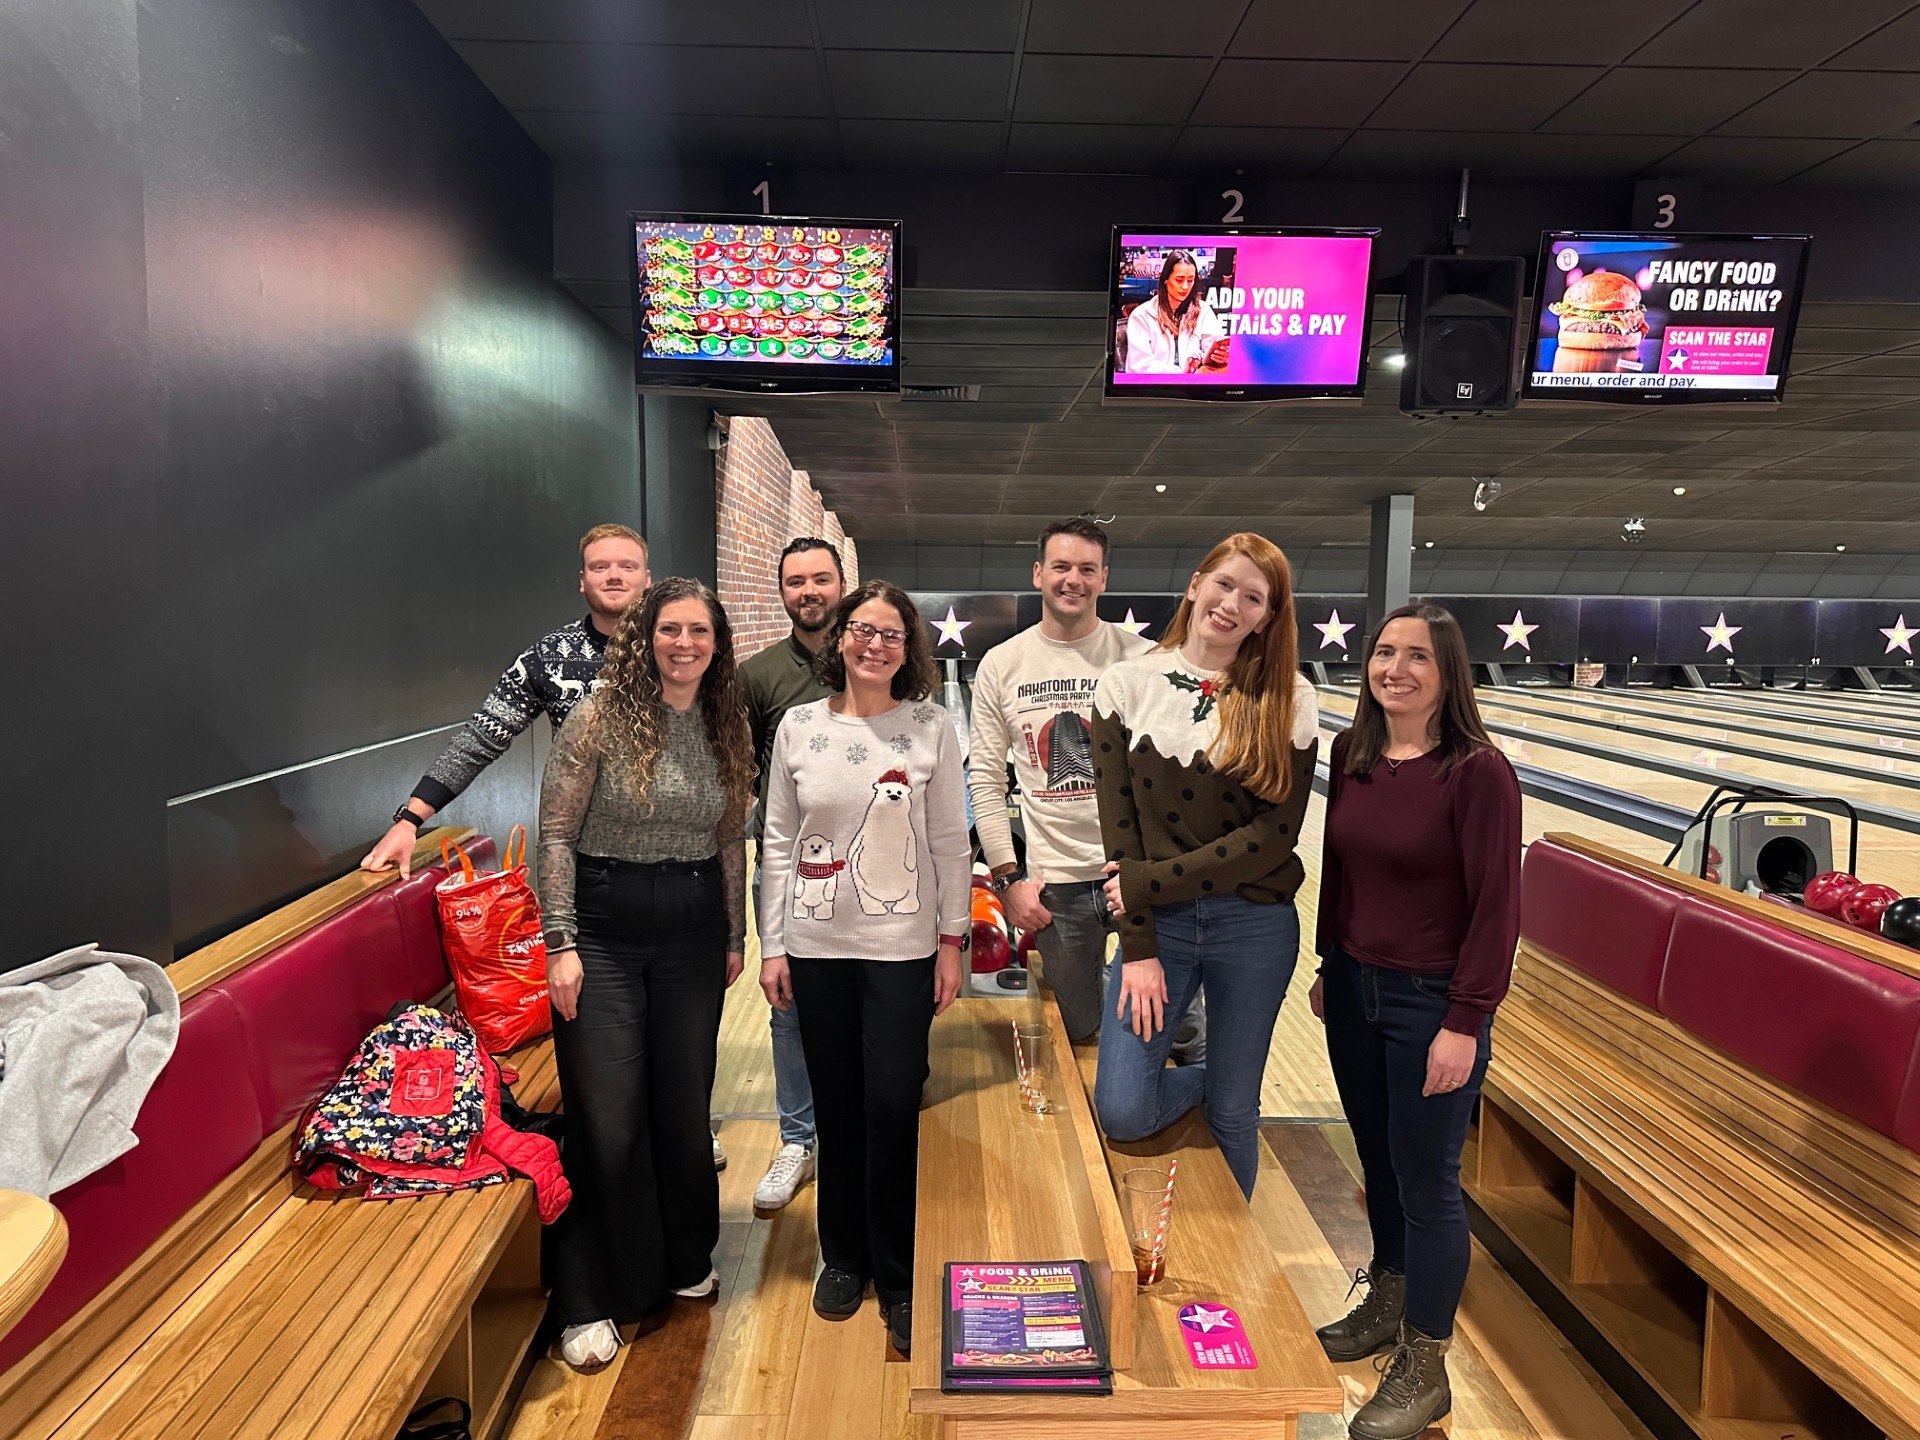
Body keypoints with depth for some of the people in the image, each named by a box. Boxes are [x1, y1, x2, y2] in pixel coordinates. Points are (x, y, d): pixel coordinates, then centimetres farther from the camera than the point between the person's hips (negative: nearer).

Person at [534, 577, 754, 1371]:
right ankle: (589, 1302, 21)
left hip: (692, 929, 4)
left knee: (685, 1103, 14)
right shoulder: (599, 718, -9)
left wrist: (735, 935, 12)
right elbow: (556, 833, -8)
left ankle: (684, 1260, 37)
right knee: (606, 1118, 2)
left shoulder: (725, 728, 4)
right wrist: (561, 942, -12)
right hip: (603, 926, -4)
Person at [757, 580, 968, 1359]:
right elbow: (777, 842, 5)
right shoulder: (799, 726, 2)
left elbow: (950, 842, 0)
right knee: (836, 1107, 12)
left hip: (901, 948, -2)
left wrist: (951, 939, -2)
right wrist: (772, 943, 3)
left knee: (893, 1107, 0)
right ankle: (844, 1256, 34)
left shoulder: (931, 728, -2)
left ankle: (897, 1277, 21)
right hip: (816, 946, 2)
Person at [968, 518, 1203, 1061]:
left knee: (1183, 1026, 9)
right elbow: (987, 780, 2)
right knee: (1078, 1032, 12)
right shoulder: (1001, 665, 0)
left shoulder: (1143, 659, -4)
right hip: (1056, 881, 1)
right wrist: (1008, 878, -2)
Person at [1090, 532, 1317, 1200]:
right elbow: (1119, 825, -5)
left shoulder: (1288, 699, -5)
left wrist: (1148, 883, -14)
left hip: (1253, 927, 0)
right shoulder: (1127, 684, -3)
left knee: (1233, 1116, 12)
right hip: (1157, 924, 1)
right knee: (1123, 1112, -8)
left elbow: (1275, 833, -10)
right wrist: (1137, 949, -9)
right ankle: (1206, 1075, 26)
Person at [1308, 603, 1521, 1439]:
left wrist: (1464, 1024, -16)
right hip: (1353, 988, 6)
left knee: (1426, 1182, 9)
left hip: (1429, 1002, -6)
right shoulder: (1350, 754, 0)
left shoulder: (1478, 772, -18)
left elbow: (1496, 908, -17)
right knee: (1377, 1160, 22)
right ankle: (1387, 1303, 45)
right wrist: (1328, 965, 13)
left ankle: (1424, 1368, 28)